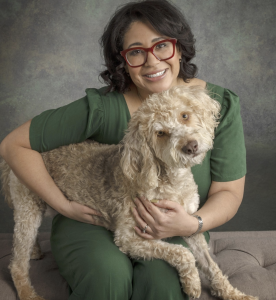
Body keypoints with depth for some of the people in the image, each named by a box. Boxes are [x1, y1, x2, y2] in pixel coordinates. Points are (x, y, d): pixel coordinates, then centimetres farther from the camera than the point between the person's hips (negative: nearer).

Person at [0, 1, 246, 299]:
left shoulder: (220, 105, -12)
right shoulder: (102, 107, -20)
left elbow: (228, 192, -7)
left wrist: (192, 225, -27)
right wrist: (65, 206, -15)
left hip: (173, 230, 2)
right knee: (109, 274, -32)